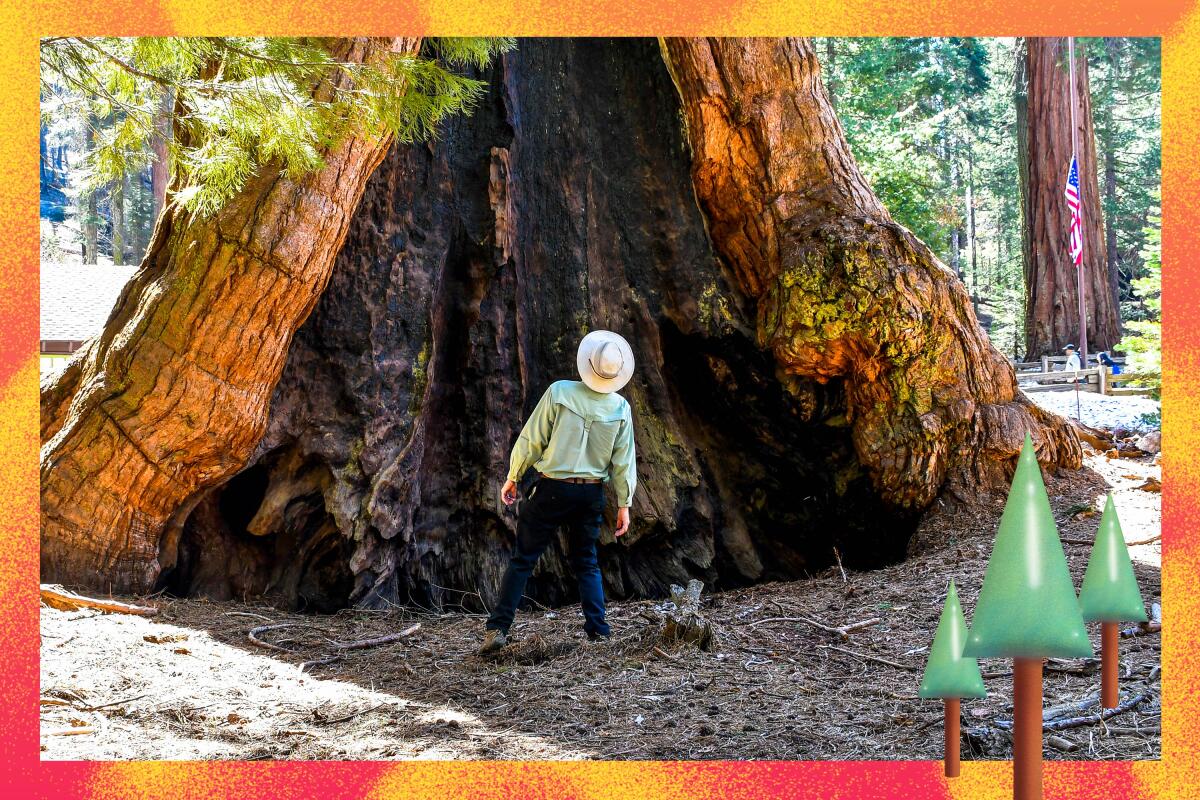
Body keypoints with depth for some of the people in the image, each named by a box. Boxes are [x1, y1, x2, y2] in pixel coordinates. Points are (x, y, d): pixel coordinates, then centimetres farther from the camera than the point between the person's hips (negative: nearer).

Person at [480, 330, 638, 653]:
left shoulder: (559, 392, -11)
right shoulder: (621, 408, -2)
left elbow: (531, 439, -7)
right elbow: (624, 461, 2)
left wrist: (512, 476, 6)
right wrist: (624, 504, 12)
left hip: (551, 490, -3)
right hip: (591, 494, 3)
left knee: (522, 560, 3)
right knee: (587, 563, 17)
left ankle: (498, 628, -2)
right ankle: (598, 631, 9)